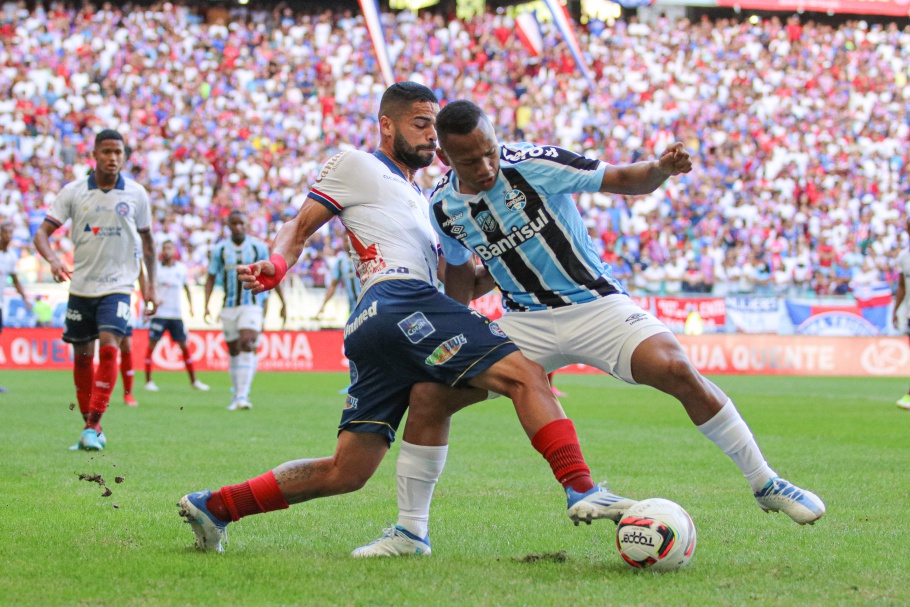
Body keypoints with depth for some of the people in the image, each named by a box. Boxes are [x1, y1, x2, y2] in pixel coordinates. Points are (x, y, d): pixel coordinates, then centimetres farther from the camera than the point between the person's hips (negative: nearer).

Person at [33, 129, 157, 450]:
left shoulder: (136, 194, -1)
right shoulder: (73, 191, -3)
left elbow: (147, 239, 12)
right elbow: (42, 233, -5)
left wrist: (151, 284, 11)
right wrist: (53, 260, -25)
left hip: (118, 286, -1)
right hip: (81, 285, 2)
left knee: (109, 347, -19)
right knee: (82, 357, 7)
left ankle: (94, 425, -18)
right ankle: (89, 425, 21)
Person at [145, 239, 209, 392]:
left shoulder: (181, 268, 8)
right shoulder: (156, 268, -1)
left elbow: (186, 288, 18)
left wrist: (191, 305, 8)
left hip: (176, 315, 3)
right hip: (160, 313, -3)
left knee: (184, 345, 6)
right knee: (152, 344, -5)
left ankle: (193, 380, 14)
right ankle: (148, 381, 1)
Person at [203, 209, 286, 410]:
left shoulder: (259, 247, -1)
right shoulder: (220, 249, 3)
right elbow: (211, 278, 8)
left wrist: (283, 304, 6)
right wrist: (206, 306, -3)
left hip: (252, 305, -3)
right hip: (229, 307, 3)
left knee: (247, 346, -20)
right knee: (234, 352, 7)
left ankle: (243, 396, -26)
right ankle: (236, 395, 21)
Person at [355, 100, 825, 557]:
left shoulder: (534, 164, -16)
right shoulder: (443, 207, -3)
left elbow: (624, 180, -11)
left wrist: (661, 169, -32)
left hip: (595, 306, -3)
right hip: (525, 323, 4)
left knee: (677, 370, -27)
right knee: (428, 394, -11)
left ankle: (765, 484, -10)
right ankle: (408, 532, 4)